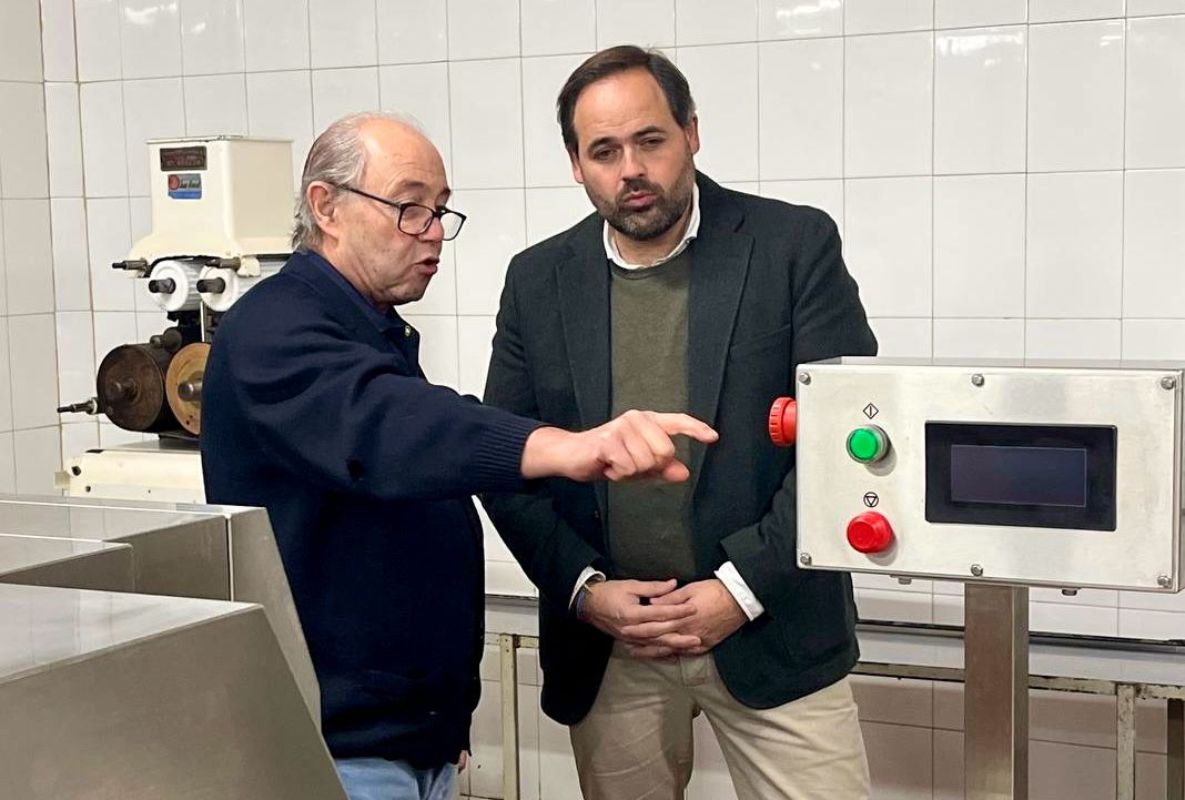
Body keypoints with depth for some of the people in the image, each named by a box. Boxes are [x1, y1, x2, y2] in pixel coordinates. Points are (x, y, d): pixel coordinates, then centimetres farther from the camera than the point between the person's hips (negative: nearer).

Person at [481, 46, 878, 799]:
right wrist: (585, 590, -8)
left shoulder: (795, 245, -4)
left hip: (769, 627, -2)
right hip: (604, 637, 3)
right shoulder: (538, 280, 5)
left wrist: (743, 588, -14)